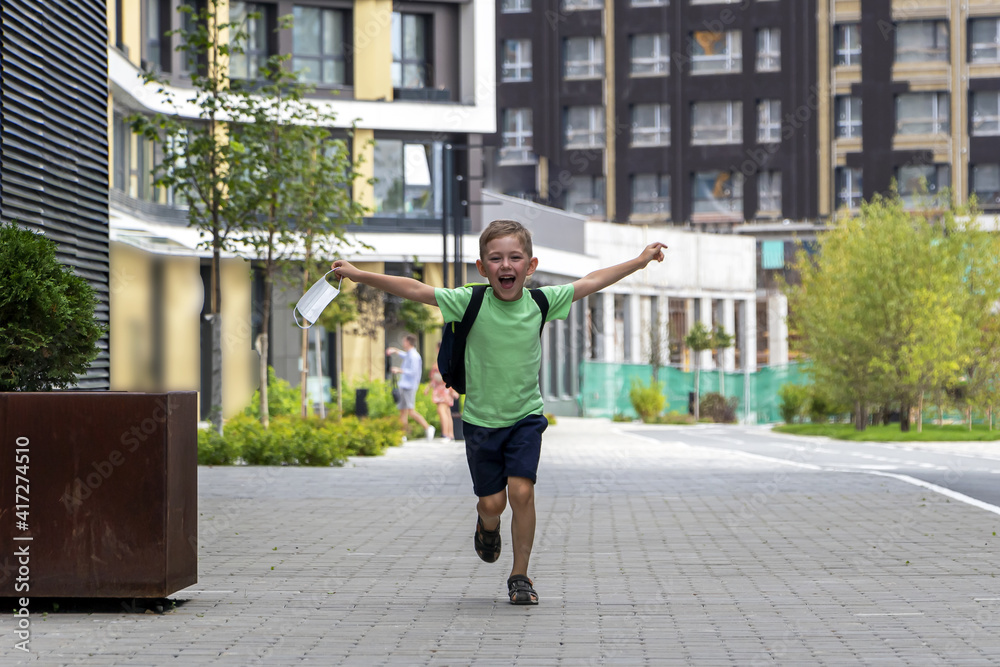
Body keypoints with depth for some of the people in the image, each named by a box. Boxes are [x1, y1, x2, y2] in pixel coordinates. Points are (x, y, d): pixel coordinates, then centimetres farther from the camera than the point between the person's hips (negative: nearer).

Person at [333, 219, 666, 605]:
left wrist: (641, 260, 9)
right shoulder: (470, 302, -14)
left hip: (526, 416, 1)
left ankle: (520, 575, 3)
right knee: (492, 502, 3)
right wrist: (358, 275, -17)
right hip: (482, 418, 0)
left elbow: (591, 283, 3)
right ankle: (488, 527, 42)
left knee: (521, 491, -13)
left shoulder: (541, 301, -8)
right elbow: (414, 290, -14)